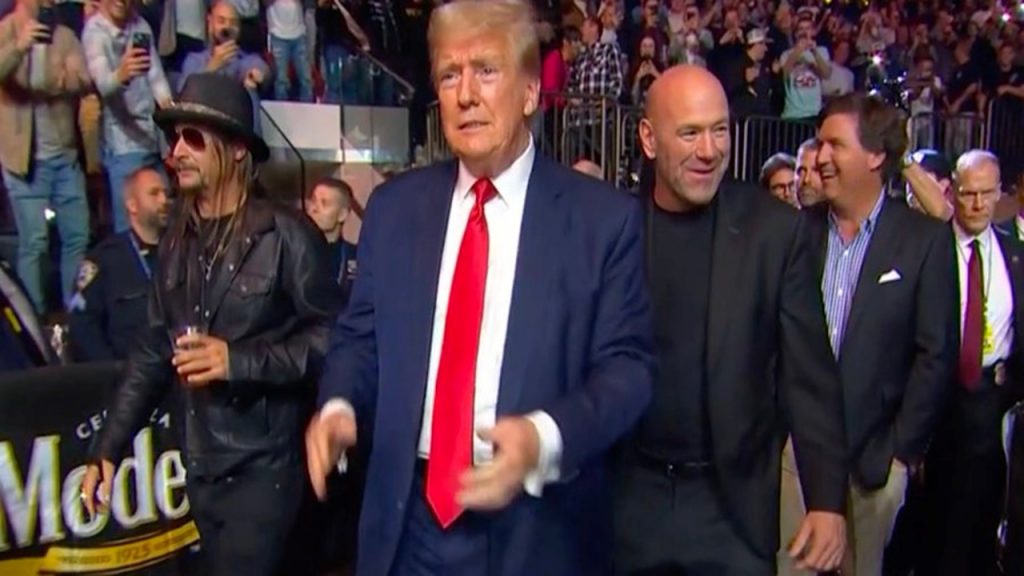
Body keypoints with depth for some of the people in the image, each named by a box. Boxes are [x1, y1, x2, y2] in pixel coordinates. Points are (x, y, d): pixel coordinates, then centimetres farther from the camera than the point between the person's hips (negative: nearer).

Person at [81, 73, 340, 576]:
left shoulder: (286, 235, -12)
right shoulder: (176, 242, 8)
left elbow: (330, 336, -14)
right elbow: (153, 351, 12)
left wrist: (240, 360, -21)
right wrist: (108, 446, 9)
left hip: (262, 466, -6)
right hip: (200, 465, 6)